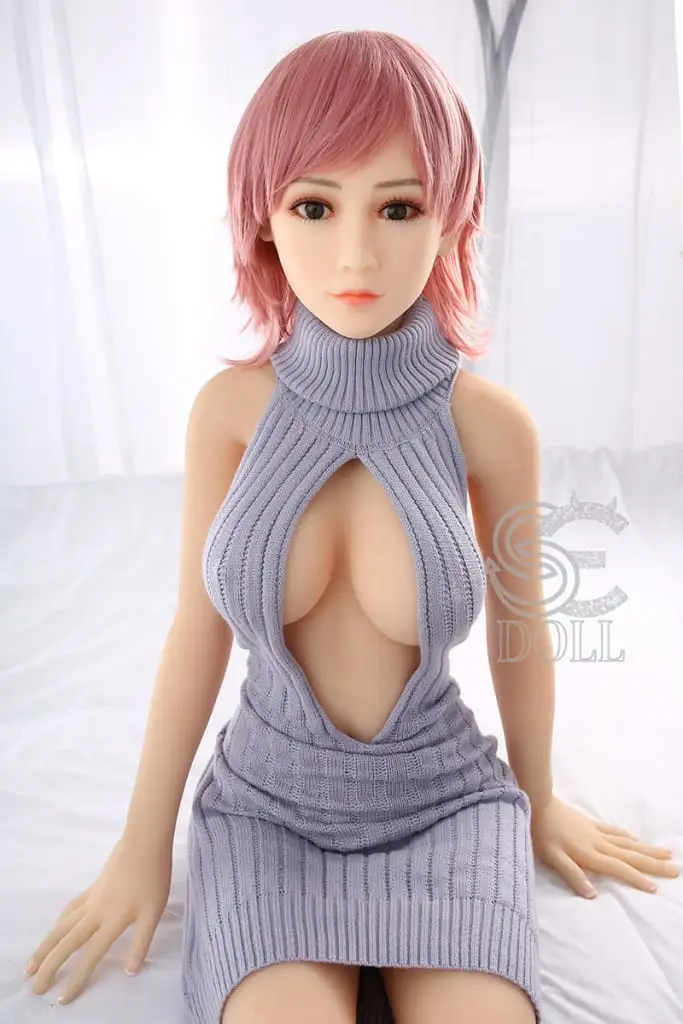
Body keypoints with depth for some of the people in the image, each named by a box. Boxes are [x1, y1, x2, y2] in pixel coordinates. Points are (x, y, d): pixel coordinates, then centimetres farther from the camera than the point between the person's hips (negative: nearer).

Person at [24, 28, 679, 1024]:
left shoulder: (491, 420, -14)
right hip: (272, 796, 0)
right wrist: (143, 845, 4)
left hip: (443, 796, 0)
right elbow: (199, 626, -4)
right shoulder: (232, 406, -12)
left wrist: (540, 799, 15)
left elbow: (519, 627, 0)